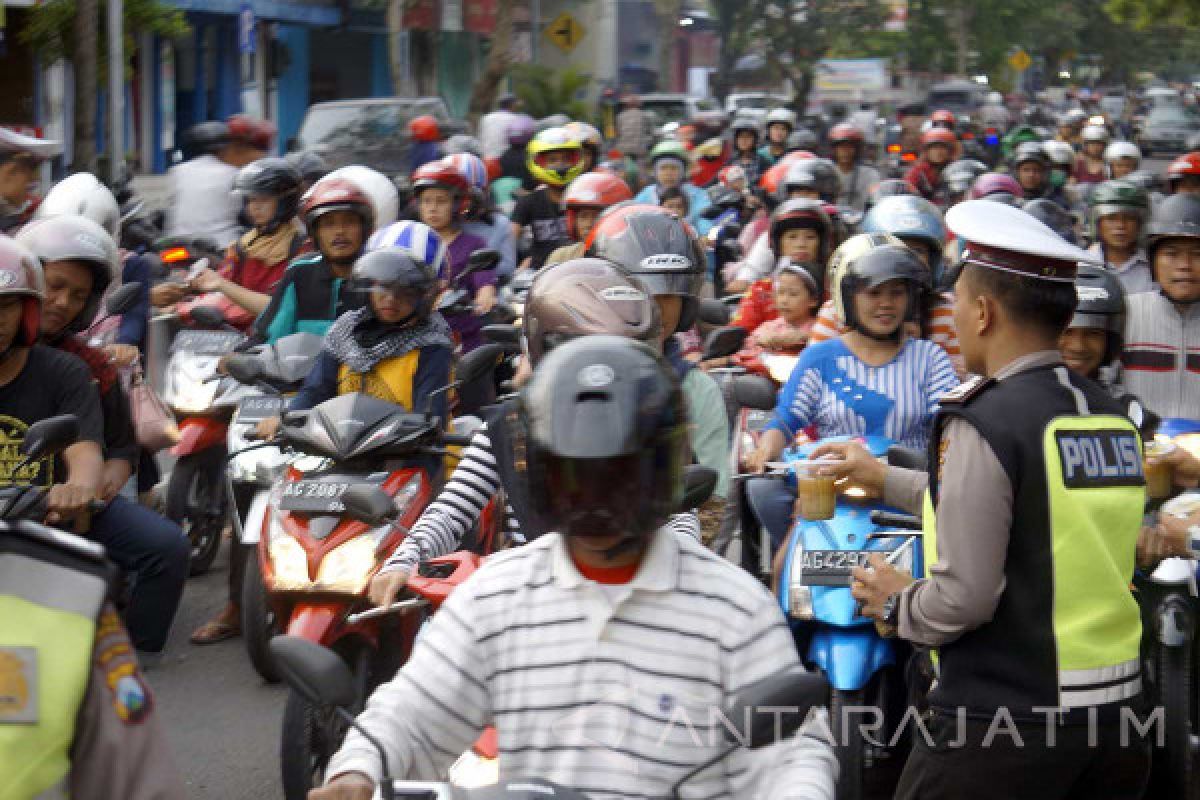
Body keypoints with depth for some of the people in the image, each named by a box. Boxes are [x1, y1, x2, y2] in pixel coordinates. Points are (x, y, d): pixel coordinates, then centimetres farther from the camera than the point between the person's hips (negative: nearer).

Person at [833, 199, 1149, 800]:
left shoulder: (982, 422, -16)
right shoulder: (1112, 415, 7)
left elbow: (964, 598, -20)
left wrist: (897, 604, 1)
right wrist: (886, 482, 32)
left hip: (1005, 717, -7)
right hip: (1116, 710, 7)